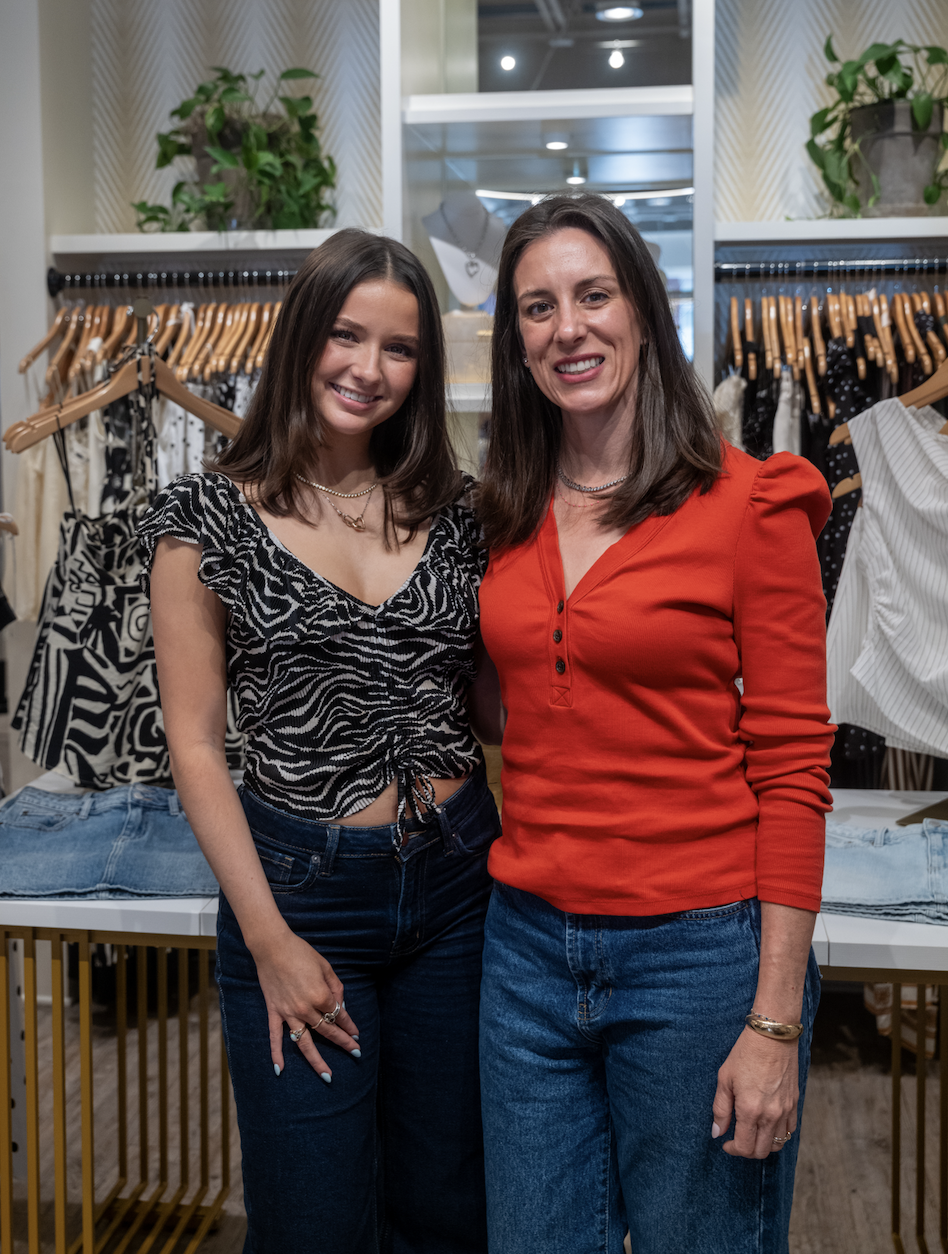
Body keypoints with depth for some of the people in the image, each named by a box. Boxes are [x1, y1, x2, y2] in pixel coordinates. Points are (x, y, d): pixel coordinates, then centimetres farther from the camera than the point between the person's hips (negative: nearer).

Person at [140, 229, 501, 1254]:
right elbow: (194, 741, -6)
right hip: (300, 886, -3)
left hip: (458, 881, 3)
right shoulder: (210, 515, -5)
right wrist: (269, 937, -9)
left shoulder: (450, 511, 4)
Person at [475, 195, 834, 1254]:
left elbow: (792, 769, -10)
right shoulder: (508, 514, 6)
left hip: (699, 951, -4)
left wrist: (775, 1021, -12)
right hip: (530, 945, 5)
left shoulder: (750, 506, -9)